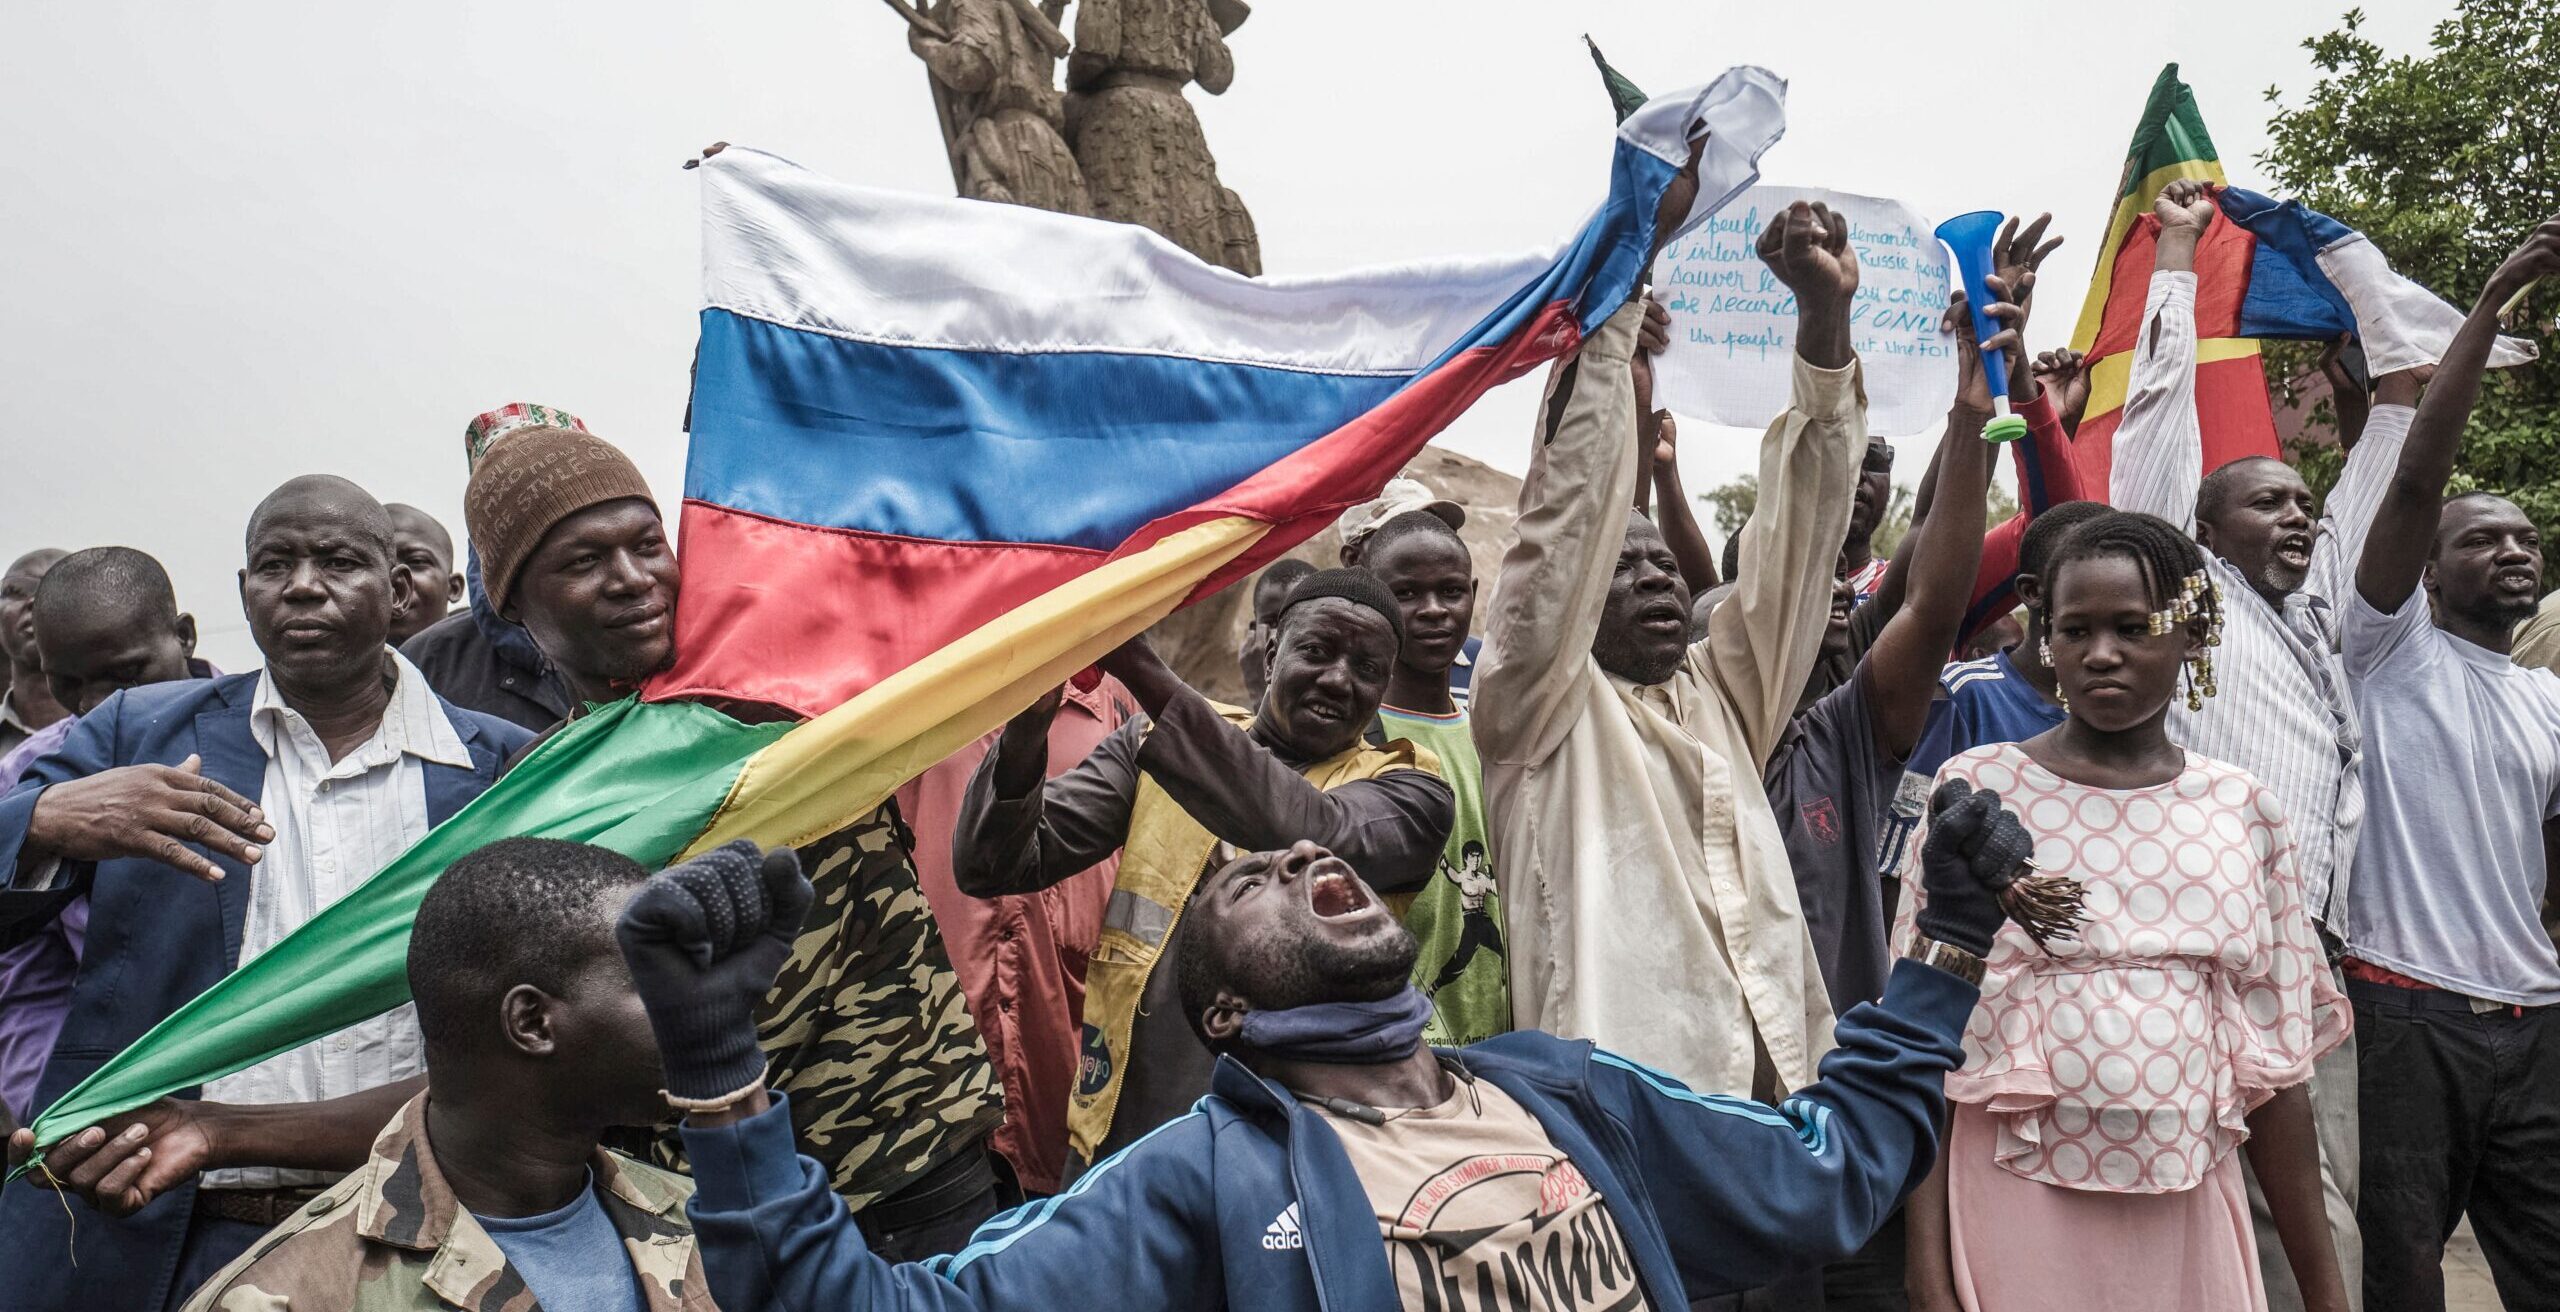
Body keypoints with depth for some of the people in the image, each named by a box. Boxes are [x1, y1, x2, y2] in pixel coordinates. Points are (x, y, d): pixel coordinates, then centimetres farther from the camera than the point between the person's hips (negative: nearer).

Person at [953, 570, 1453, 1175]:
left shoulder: (1409, 792, -3)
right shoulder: (1154, 743, 5)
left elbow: (1315, 836, -26)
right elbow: (991, 869, -3)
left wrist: (1141, 668, -32)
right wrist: (1029, 718, -23)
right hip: (1122, 1131, 2)